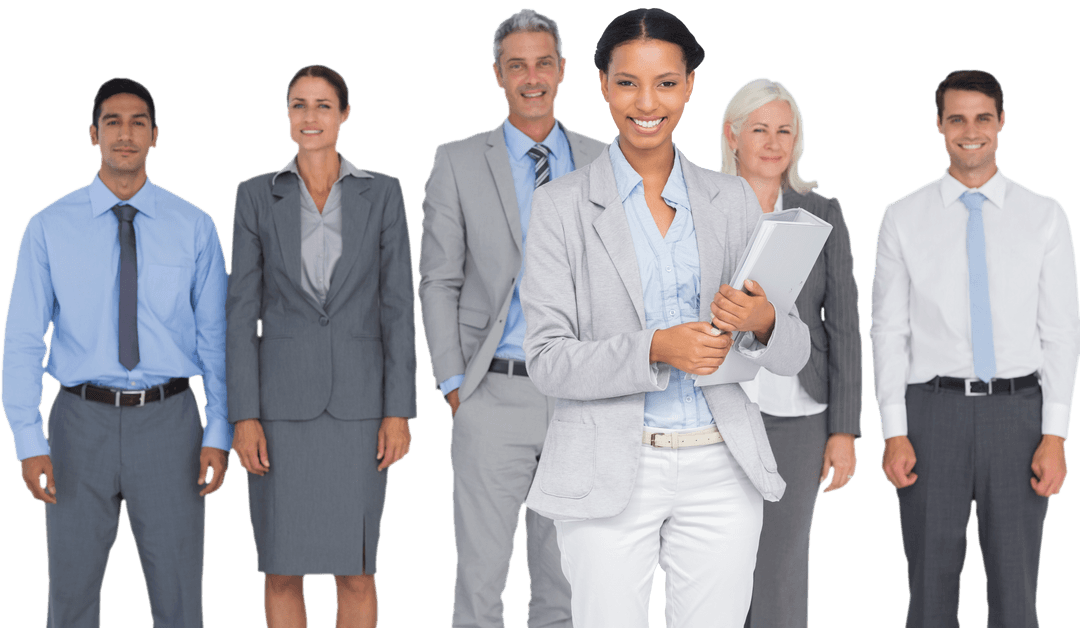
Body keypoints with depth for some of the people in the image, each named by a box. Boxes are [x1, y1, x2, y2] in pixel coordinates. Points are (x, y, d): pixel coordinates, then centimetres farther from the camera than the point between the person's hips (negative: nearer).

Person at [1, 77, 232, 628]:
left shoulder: (195, 227, 0)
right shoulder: (49, 228, -1)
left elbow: (215, 337, 2)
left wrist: (219, 435, -5)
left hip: (169, 423, 0)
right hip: (83, 423, 0)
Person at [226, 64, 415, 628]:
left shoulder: (382, 194, 2)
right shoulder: (256, 196, 2)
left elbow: (397, 307, 1)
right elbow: (243, 312, 0)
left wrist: (399, 412, -6)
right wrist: (244, 417, -7)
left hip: (358, 398, 0)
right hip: (281, 397, 0)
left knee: (355, 570, 3)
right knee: (282, 569, 4)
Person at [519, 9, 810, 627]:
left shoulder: (733, 199, 7)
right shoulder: (563, 206, -1)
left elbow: (794, 352, 6)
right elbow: (548, 361, -7)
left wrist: (762, 321, -17)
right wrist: (655, 350, -21)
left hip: (722, 471, 3)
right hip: (609, 476, -3)